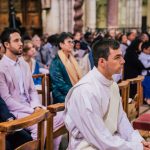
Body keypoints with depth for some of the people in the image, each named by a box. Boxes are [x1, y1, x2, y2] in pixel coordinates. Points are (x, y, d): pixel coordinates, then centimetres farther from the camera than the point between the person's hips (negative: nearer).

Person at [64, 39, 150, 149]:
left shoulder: (113, 84, 4)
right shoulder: (86, 91, -24)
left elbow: (121, 118, 8)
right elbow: (100, 139, -23)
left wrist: (138, 141, -7)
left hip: (111, 140, 8)